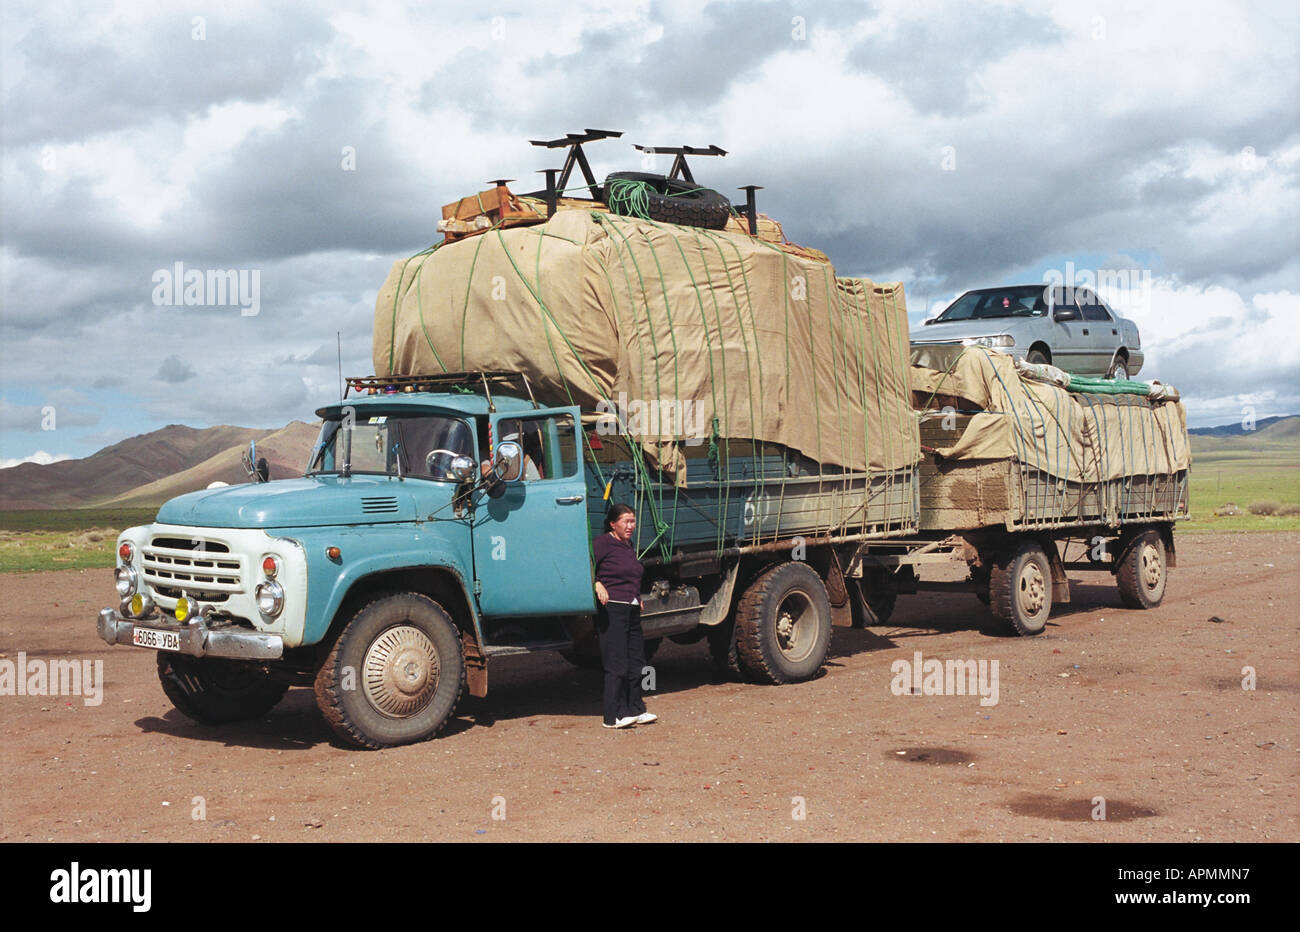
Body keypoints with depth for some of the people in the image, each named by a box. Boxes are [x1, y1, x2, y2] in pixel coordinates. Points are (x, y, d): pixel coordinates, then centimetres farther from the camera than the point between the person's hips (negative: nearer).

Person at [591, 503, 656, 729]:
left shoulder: (628, 544, 18)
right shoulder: (603, 543, -8)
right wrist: (597, 584, -28)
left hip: (632, 610, 9)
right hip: (612, 609, -9)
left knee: (636, 663, 11)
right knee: (616, 664, -7)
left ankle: (635, 710, 21)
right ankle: (614, 716, -2)